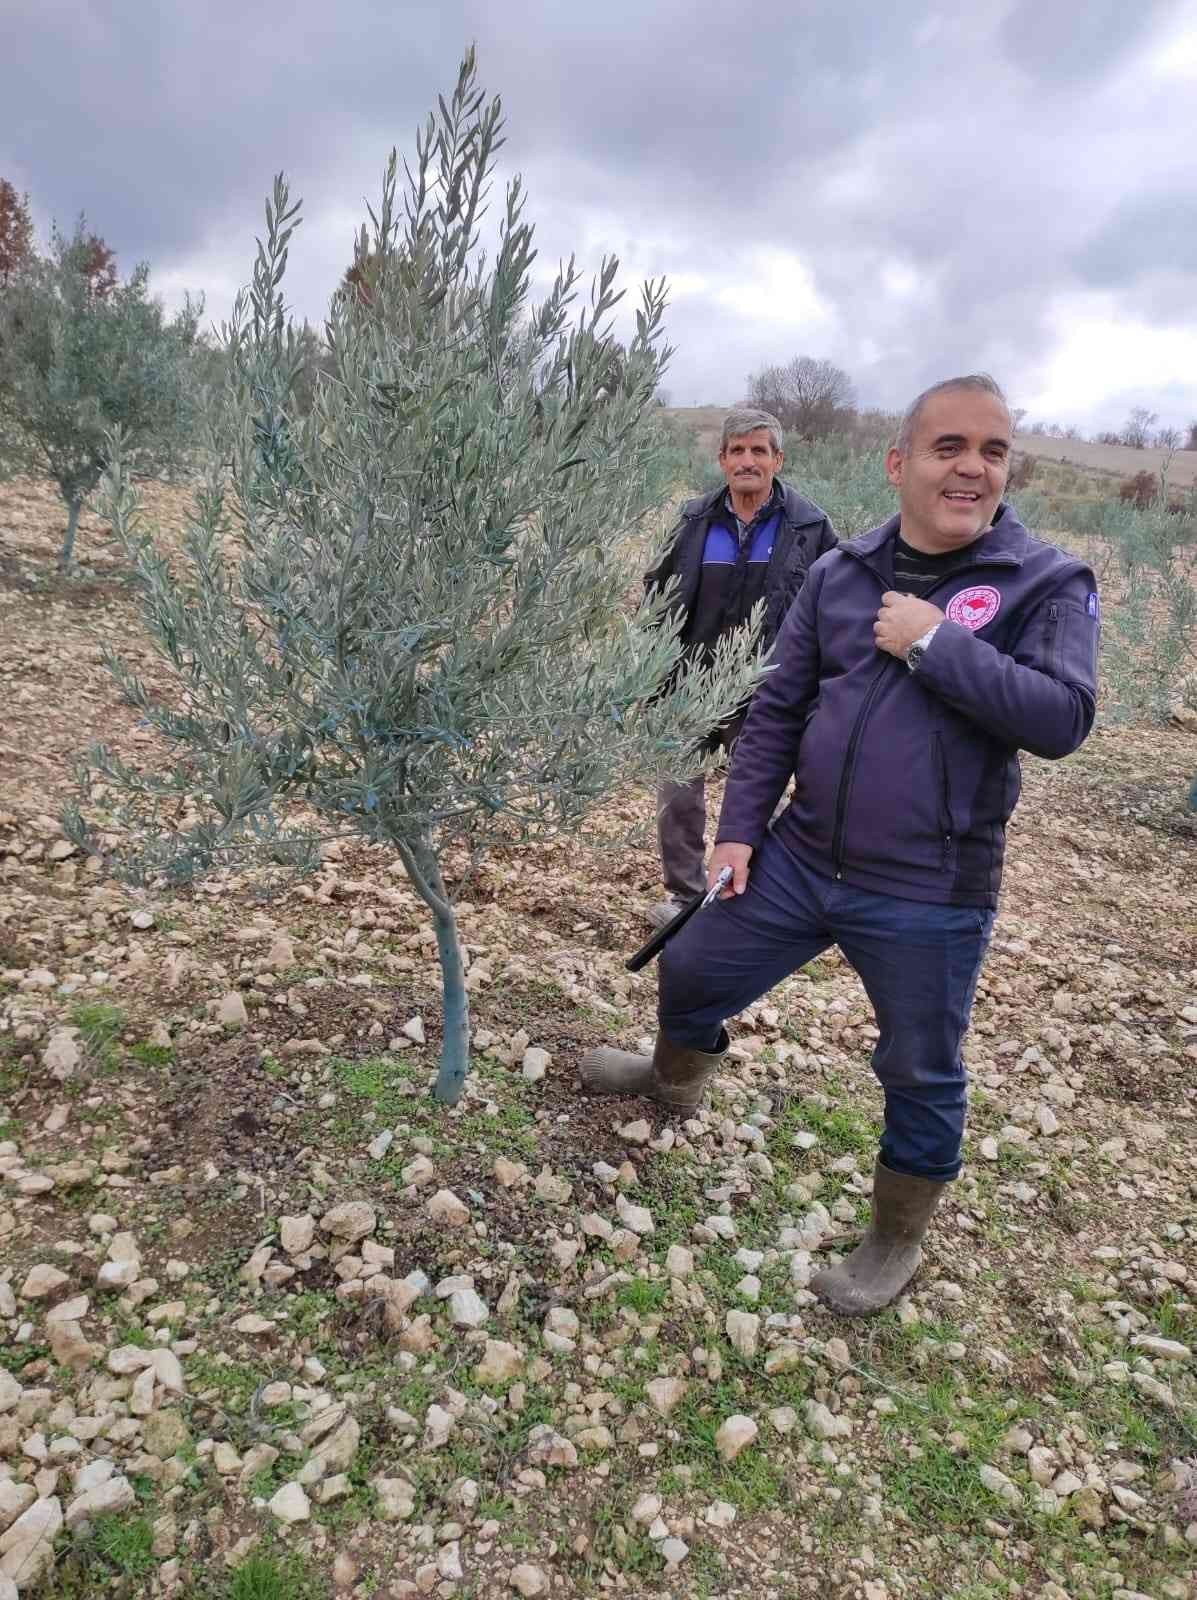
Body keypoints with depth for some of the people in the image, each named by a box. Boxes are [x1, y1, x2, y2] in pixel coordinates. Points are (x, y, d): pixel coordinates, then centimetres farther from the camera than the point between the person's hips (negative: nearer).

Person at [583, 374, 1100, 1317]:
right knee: (691, 973, 18)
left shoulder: (1047, 583, -8)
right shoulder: (839, 575, 2)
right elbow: (778, 711, 6)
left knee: (922, 1078, 12)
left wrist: (936, 643, -22)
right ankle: (676, 1080, 52)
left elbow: (1062, 718, -21)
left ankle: (897, 1244, 39)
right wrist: (740, 827, 2)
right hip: (800, 858, 4)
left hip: (929, 900, -3)